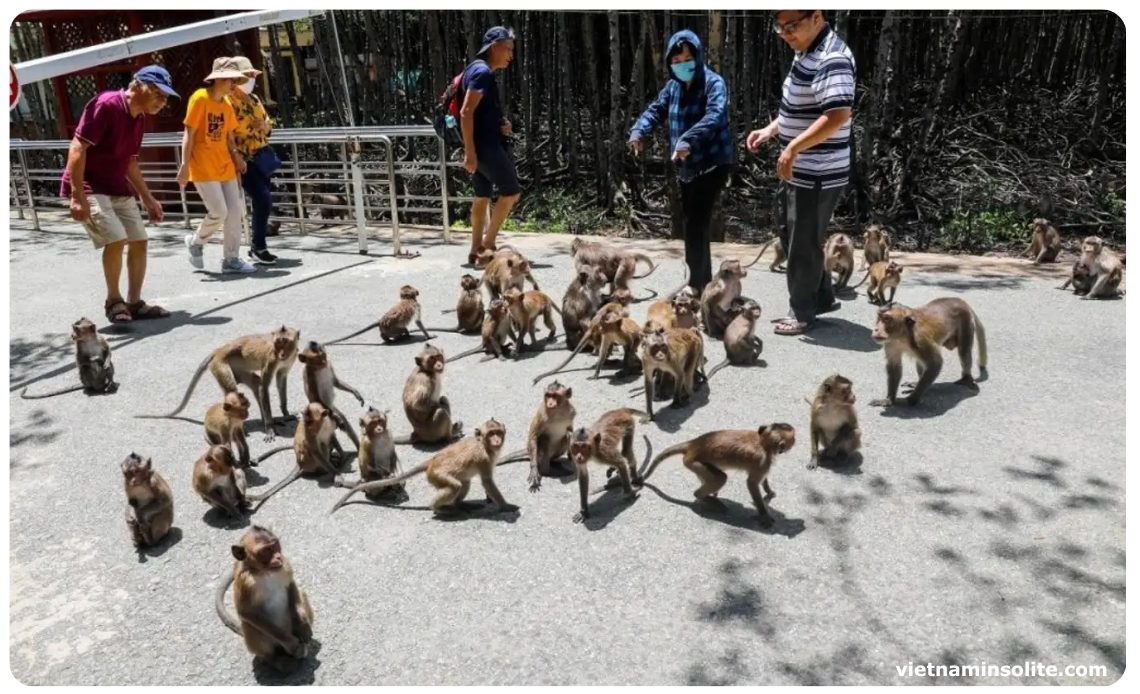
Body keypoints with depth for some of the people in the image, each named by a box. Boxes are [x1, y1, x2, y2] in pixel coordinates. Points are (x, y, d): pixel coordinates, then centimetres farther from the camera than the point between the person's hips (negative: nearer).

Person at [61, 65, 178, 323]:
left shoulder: (139, 118, 9)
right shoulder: (106, 105, -17)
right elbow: (77, 148, -22)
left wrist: (148, 198, 19)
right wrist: (78, 195, -27)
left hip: (120, 190, 9)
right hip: (90, 189, -9)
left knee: (139, 241, 5)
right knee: (116, 239, -21)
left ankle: (135, 302, 15)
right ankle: (113, 300, -2)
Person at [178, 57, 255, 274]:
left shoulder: (227, 105, 10)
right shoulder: (200, 99, -10)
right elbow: (189, 134, -11)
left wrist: (236, 157, -1)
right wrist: (185, 165, -15)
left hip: (224, 166, 7)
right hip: (203, 167, -7)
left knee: (235, 210, 2)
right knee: (219, 211, -11)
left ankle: (230, 259, 10)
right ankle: (195, 242, 18)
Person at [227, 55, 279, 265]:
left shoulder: (254, 99, 16)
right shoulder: (226, 100, -9)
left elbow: (267, 124, 23)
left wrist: (264, 125, -1)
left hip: (261, 157, 8)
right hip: (243, 159, -8)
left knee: (262, 201, 9)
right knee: (263, 199, -16)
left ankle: (256, 246, 20)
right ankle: (258, 247, -4)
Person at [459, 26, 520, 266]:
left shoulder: (477, 70, 17)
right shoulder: (483, 72, -13)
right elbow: (466, 113, -21)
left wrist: (501, 124, 9)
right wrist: (469, 152, -24)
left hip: (484, 144, 10)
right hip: (485, 145, -10)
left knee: (483, 197, 10)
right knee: (511, 191, -4)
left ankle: (476, 250, 12)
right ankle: (488, 244, 0)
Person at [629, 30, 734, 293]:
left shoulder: (713, 83, -12)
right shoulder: (673, 86, 10)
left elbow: (715, 115, -29)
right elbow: (656, 110, 5)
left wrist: (689, 139, -46)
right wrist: (638, 130, -17)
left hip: (712, 164, -8)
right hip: (686, 168, 8)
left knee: (695, 226, -14)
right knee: (693, 225, 15)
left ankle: (695, 287, -8)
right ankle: (704, 280, 29)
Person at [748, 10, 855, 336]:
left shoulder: (832, 59, -21)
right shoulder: (806, 52, 11)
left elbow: (838, 115, -32)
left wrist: (793, 147, -31)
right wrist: (771, 130, 10)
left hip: (817, 175, -10)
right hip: (798, 171, 10)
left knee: (803, 246, 2)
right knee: (791, 236, 20)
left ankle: (803, 313, 19)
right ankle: (823, 298, 34)